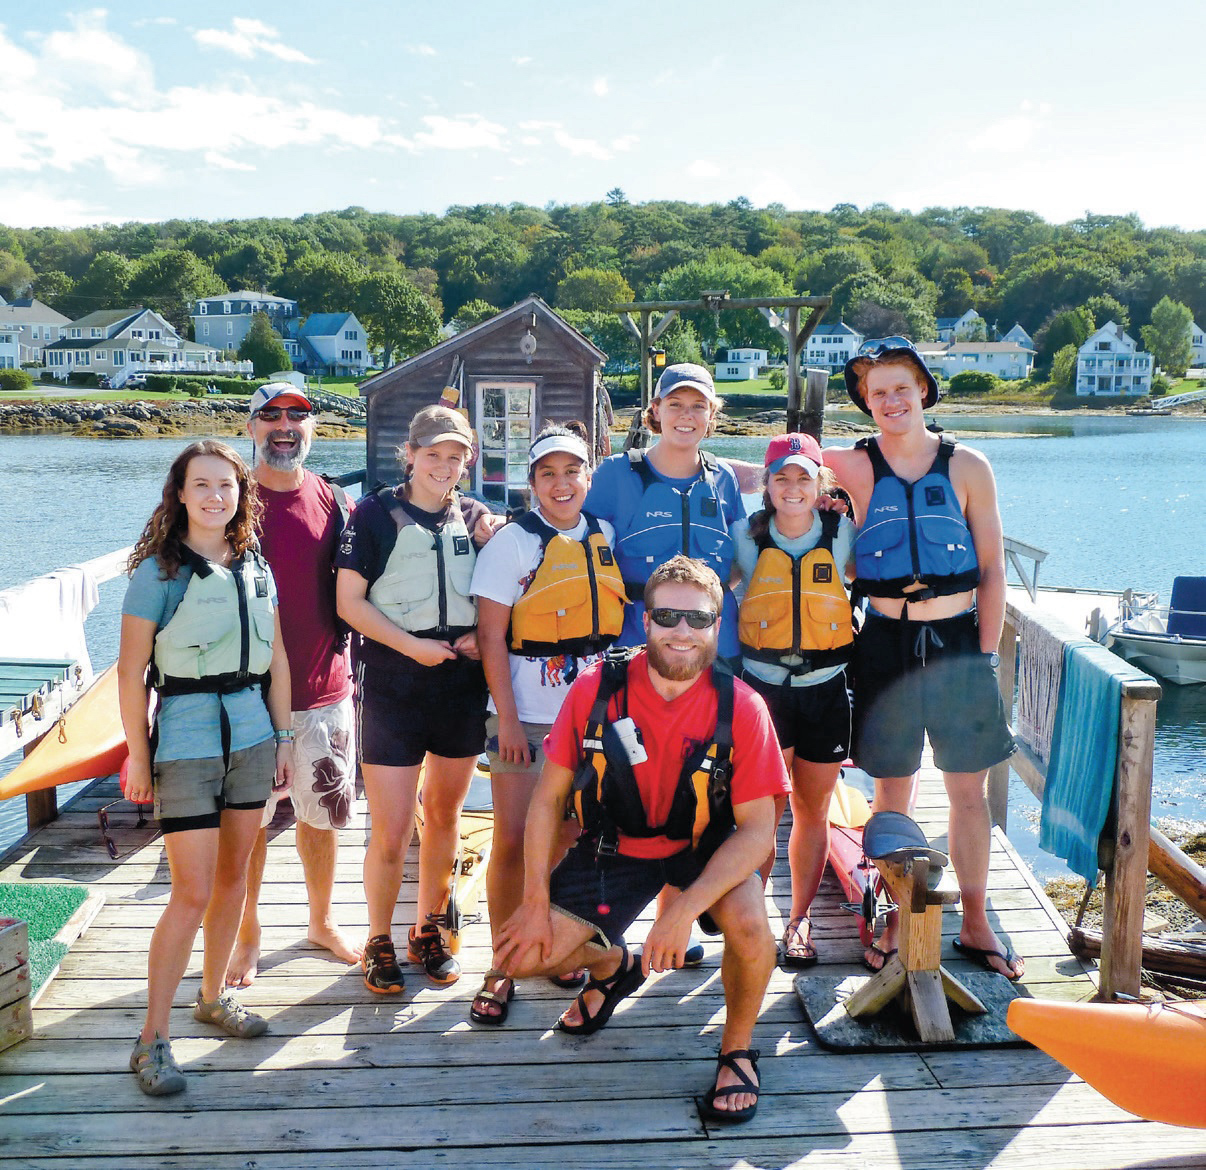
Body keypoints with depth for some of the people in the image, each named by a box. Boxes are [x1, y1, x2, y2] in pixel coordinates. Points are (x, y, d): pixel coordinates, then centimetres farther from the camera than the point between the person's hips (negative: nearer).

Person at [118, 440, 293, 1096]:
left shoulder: (257, 569, 7)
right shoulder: (158, 572, -8)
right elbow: (132, 671, -7)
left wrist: (283, 736, 11)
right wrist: (137, 755, -7)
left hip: (250, 733, 5)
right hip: (185, 739, -5)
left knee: (233, 874, 13)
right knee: (192, 892, -5)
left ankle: (213, 996, 32)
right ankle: (152, 1039, 7)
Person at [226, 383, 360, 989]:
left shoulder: (334, 503, 4)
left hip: (325, 689, 3)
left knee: (323, 813, 14)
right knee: (248, 821, 6)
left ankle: (322, 922, 33)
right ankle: (247, 934, 25)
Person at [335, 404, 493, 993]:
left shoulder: (476, 517, 8)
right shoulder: (375, 514, -3)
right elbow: (349, 600, -5)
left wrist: (482, 637, -4)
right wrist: (411, 645, -15)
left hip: (462, 681, 4)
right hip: (392, 685, -4)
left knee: (445, 814, 14)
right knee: (391, 832, -3)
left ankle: (428, 931, 32)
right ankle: (379, 944, 19)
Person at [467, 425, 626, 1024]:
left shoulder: (606, 538, 7)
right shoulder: (511, 543, -5)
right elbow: (491, 637, -7)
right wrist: (506, 719, -12)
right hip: (526, 717, -4)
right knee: (512, 841, -2)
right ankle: (503, 967, 12)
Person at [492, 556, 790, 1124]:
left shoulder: (740, 708, -21)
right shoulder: (596, 688, -18)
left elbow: (757, 827, -18)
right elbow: (548, 798, -8)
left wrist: (684, 909, -30)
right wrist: (536, 902, -11)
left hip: (703, 847, -2)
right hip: (614, 844, 2)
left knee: (751, 925, -32)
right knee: (520, 956, -8)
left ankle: (737, 1051, 0)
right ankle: (612, 963, 27)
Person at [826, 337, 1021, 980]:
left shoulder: (967, 467, 2)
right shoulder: (853, 467, 0)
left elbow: (992, 570, 4)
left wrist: (986, 653, 0)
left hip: (958, 640, 1)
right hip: (887, 643, 0)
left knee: (968, 788, 7)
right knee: (891, 790, 8)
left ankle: (975, 924, 22)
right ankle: (896, 920, 23)